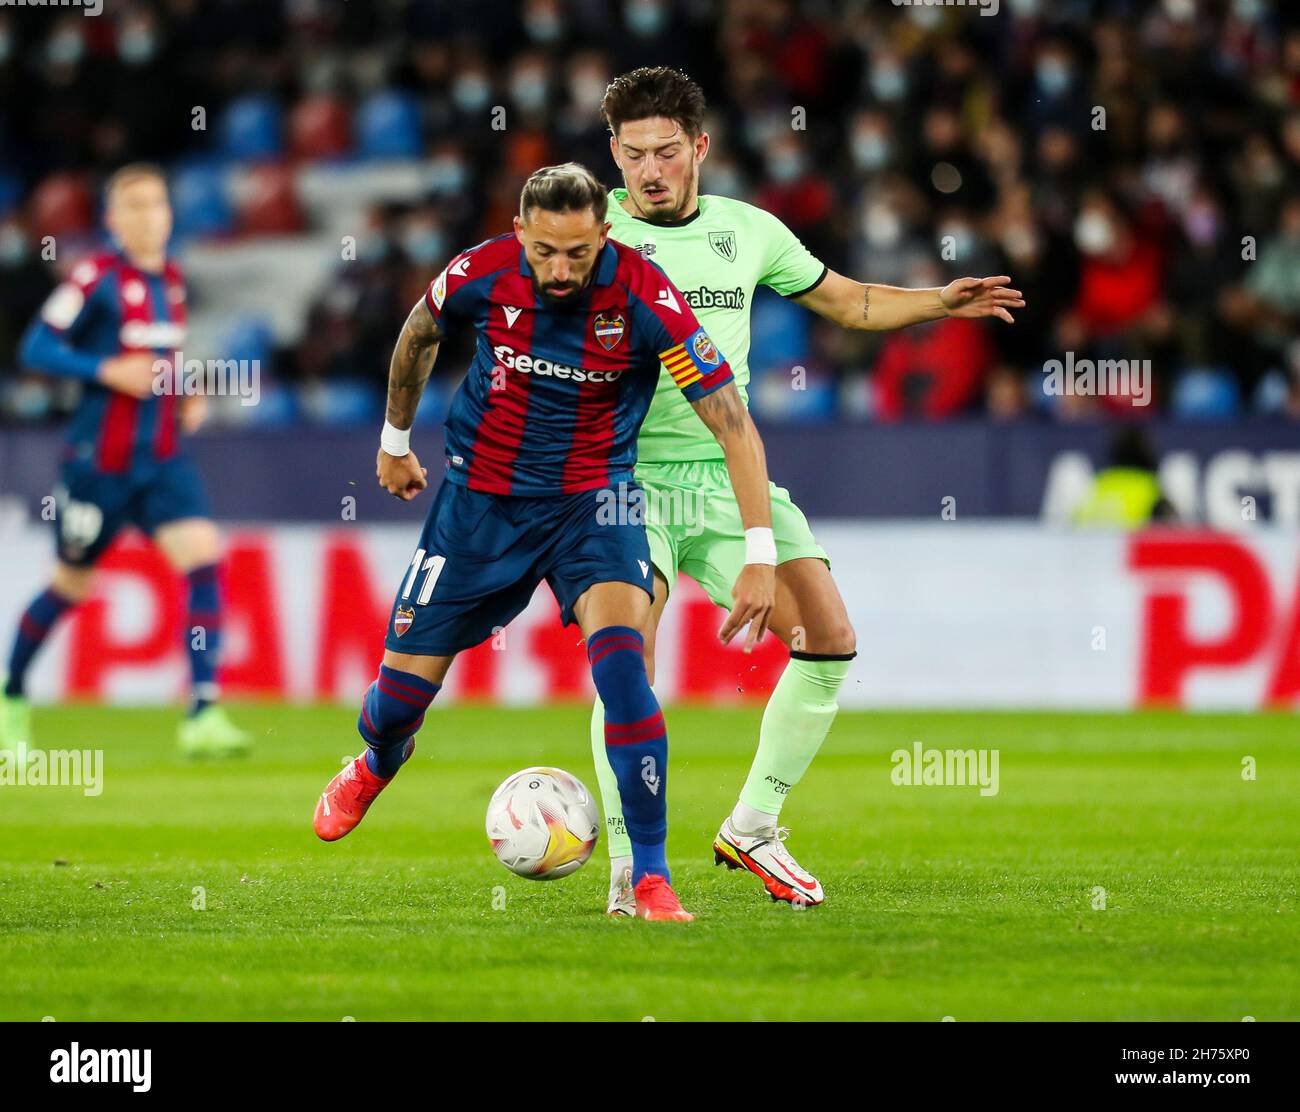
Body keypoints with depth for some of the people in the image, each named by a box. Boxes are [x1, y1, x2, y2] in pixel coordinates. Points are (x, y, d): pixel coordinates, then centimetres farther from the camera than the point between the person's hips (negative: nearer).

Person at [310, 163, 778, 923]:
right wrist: (396, 439, 21)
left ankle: (652, 875, -20)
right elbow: (418, 337, 9)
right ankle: (376, 769, 44)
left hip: (591, 501, -2)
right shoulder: (482, 276, -16)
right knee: (405, 686, 4)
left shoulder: (646, 300, -23)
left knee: (620, 656, -28)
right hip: (481, 497, 2)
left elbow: (734, 425, -20)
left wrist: (761, 555, -27)